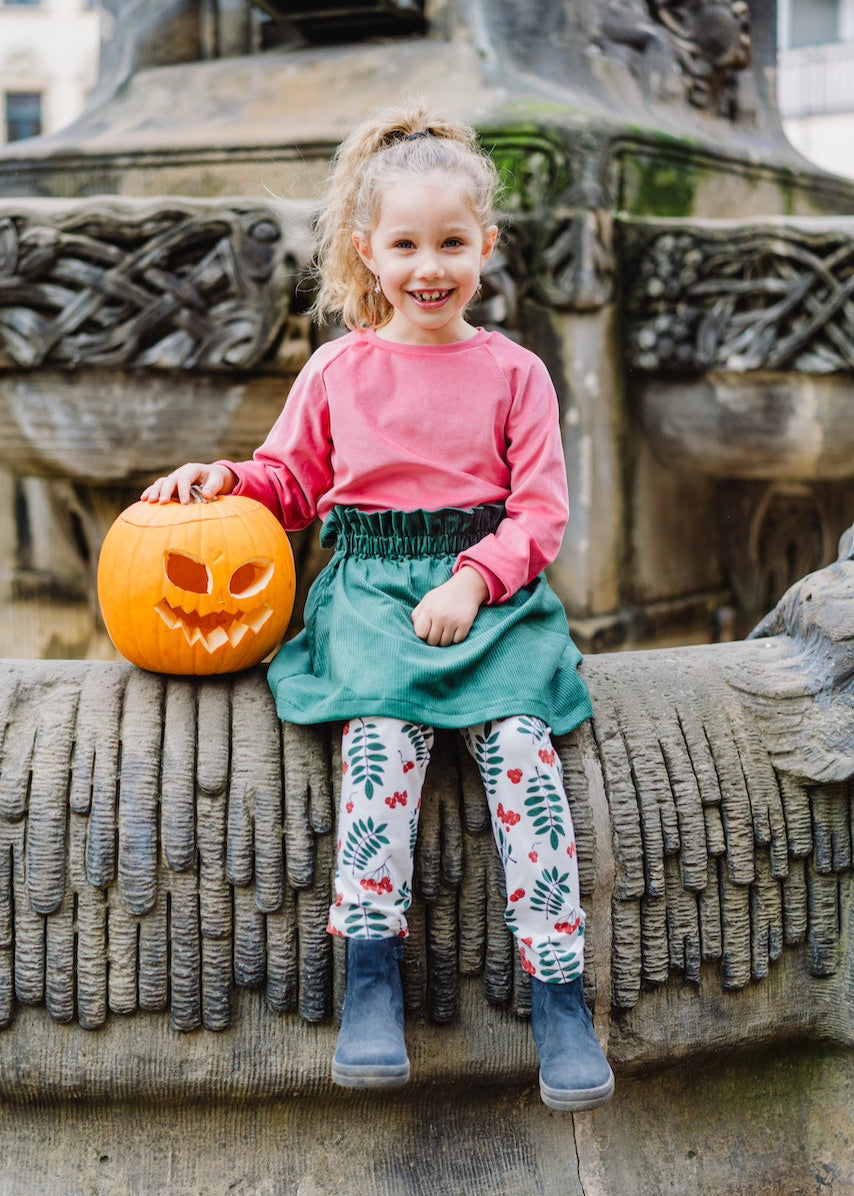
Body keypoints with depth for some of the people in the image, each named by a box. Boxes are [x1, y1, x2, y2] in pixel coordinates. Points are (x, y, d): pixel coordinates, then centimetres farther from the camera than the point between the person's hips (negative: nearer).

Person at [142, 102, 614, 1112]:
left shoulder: (513, 372, 8)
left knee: (517, 740, -25)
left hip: (490, 583, 0)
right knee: (384, 737, -28)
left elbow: (541, 509, 3)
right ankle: (370, 982, -26)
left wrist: (473, 578, -13)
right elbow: (292, 481, 20)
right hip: (369, 584, 1)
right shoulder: (338, 370, 12)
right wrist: (227, 478, -1)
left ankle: (559, 993, -23)